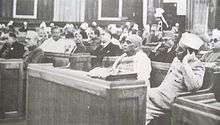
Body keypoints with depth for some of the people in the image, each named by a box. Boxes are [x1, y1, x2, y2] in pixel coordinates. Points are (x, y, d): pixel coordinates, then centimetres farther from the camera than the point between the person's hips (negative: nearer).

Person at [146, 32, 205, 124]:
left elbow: (193, 87, -33)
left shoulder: (197, 66, -14)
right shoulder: (177, 59, 11)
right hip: (160, 92, 9)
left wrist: (185, 63, -28)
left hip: (170, 100, -9)